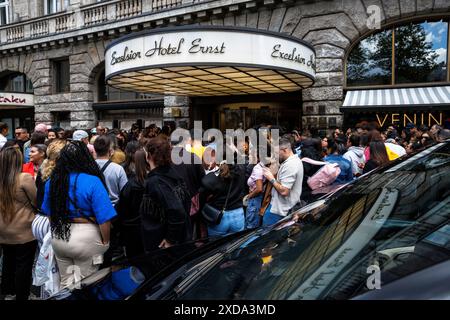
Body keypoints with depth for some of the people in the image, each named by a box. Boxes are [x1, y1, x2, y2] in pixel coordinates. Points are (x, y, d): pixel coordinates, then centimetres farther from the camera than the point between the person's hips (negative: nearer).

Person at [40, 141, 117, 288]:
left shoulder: (52, 181, -3)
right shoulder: (93, 182, -20)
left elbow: (49, 213, 9)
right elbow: (104, 218, -20)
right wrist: (105, 242, -6)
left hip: (58, 238, 5)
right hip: (85, 237, -5)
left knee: (66, 282, 22)